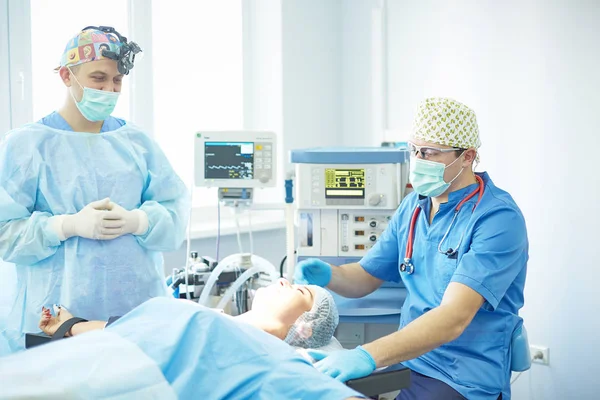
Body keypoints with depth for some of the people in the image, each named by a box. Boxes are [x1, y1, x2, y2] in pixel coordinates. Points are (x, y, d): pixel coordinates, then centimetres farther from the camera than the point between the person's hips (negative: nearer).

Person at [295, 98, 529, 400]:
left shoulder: (498, 218, -16)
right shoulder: (413, 206, 7)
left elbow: (453, 317, -27)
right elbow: (366, 277, 16)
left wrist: (368, 356, -39)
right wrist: (327, 275, -8)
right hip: (407, 360, 6)